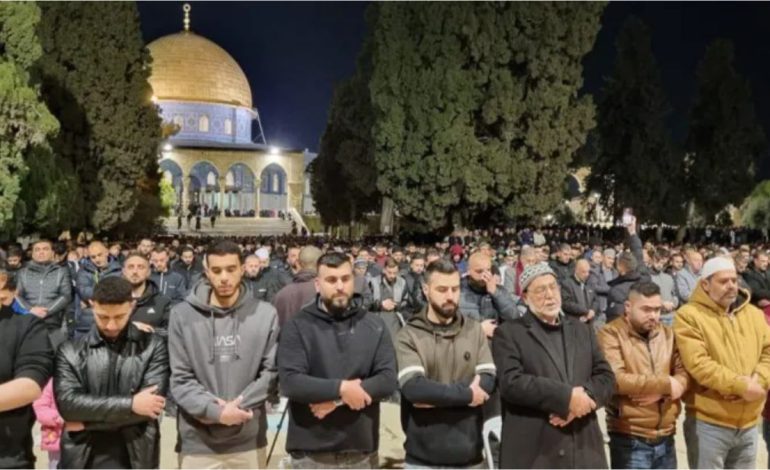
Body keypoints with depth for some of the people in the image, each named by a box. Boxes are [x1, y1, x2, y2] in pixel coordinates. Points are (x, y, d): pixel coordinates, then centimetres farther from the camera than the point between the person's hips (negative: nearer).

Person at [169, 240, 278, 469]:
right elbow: (180, 379, -5)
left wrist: (237, 405, -13)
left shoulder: (265, 314, -3)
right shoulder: (182, 314, -5)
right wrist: (216, 410, -18)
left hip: (249, 441, 1)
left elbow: (270, 372, -2)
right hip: (198, 442, -1)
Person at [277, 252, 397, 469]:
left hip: (361, 449, 3)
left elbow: (388, 380, -7)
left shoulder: (374, 326, 1)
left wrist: (337, 400, -16)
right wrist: (340, 388, -21)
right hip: (312, 452, -2)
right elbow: (290, 382, -16)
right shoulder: (298, 326, -5)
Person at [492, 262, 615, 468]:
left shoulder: (582, 330, 16)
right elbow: (511, 382, -14)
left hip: (584, 450, 5)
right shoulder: (508, 334, -1)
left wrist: (583, 396, -11)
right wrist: (566, 396, -17)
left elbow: (606, 377, 10)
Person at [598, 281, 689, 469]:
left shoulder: (667, 333, 10)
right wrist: (665, 383, -14)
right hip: (630, 440, -6)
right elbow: (616, 380, -23)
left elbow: (684, 373, 4)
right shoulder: (611, 334, -11)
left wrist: (662, 392, -16)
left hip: (665, 438, 6)